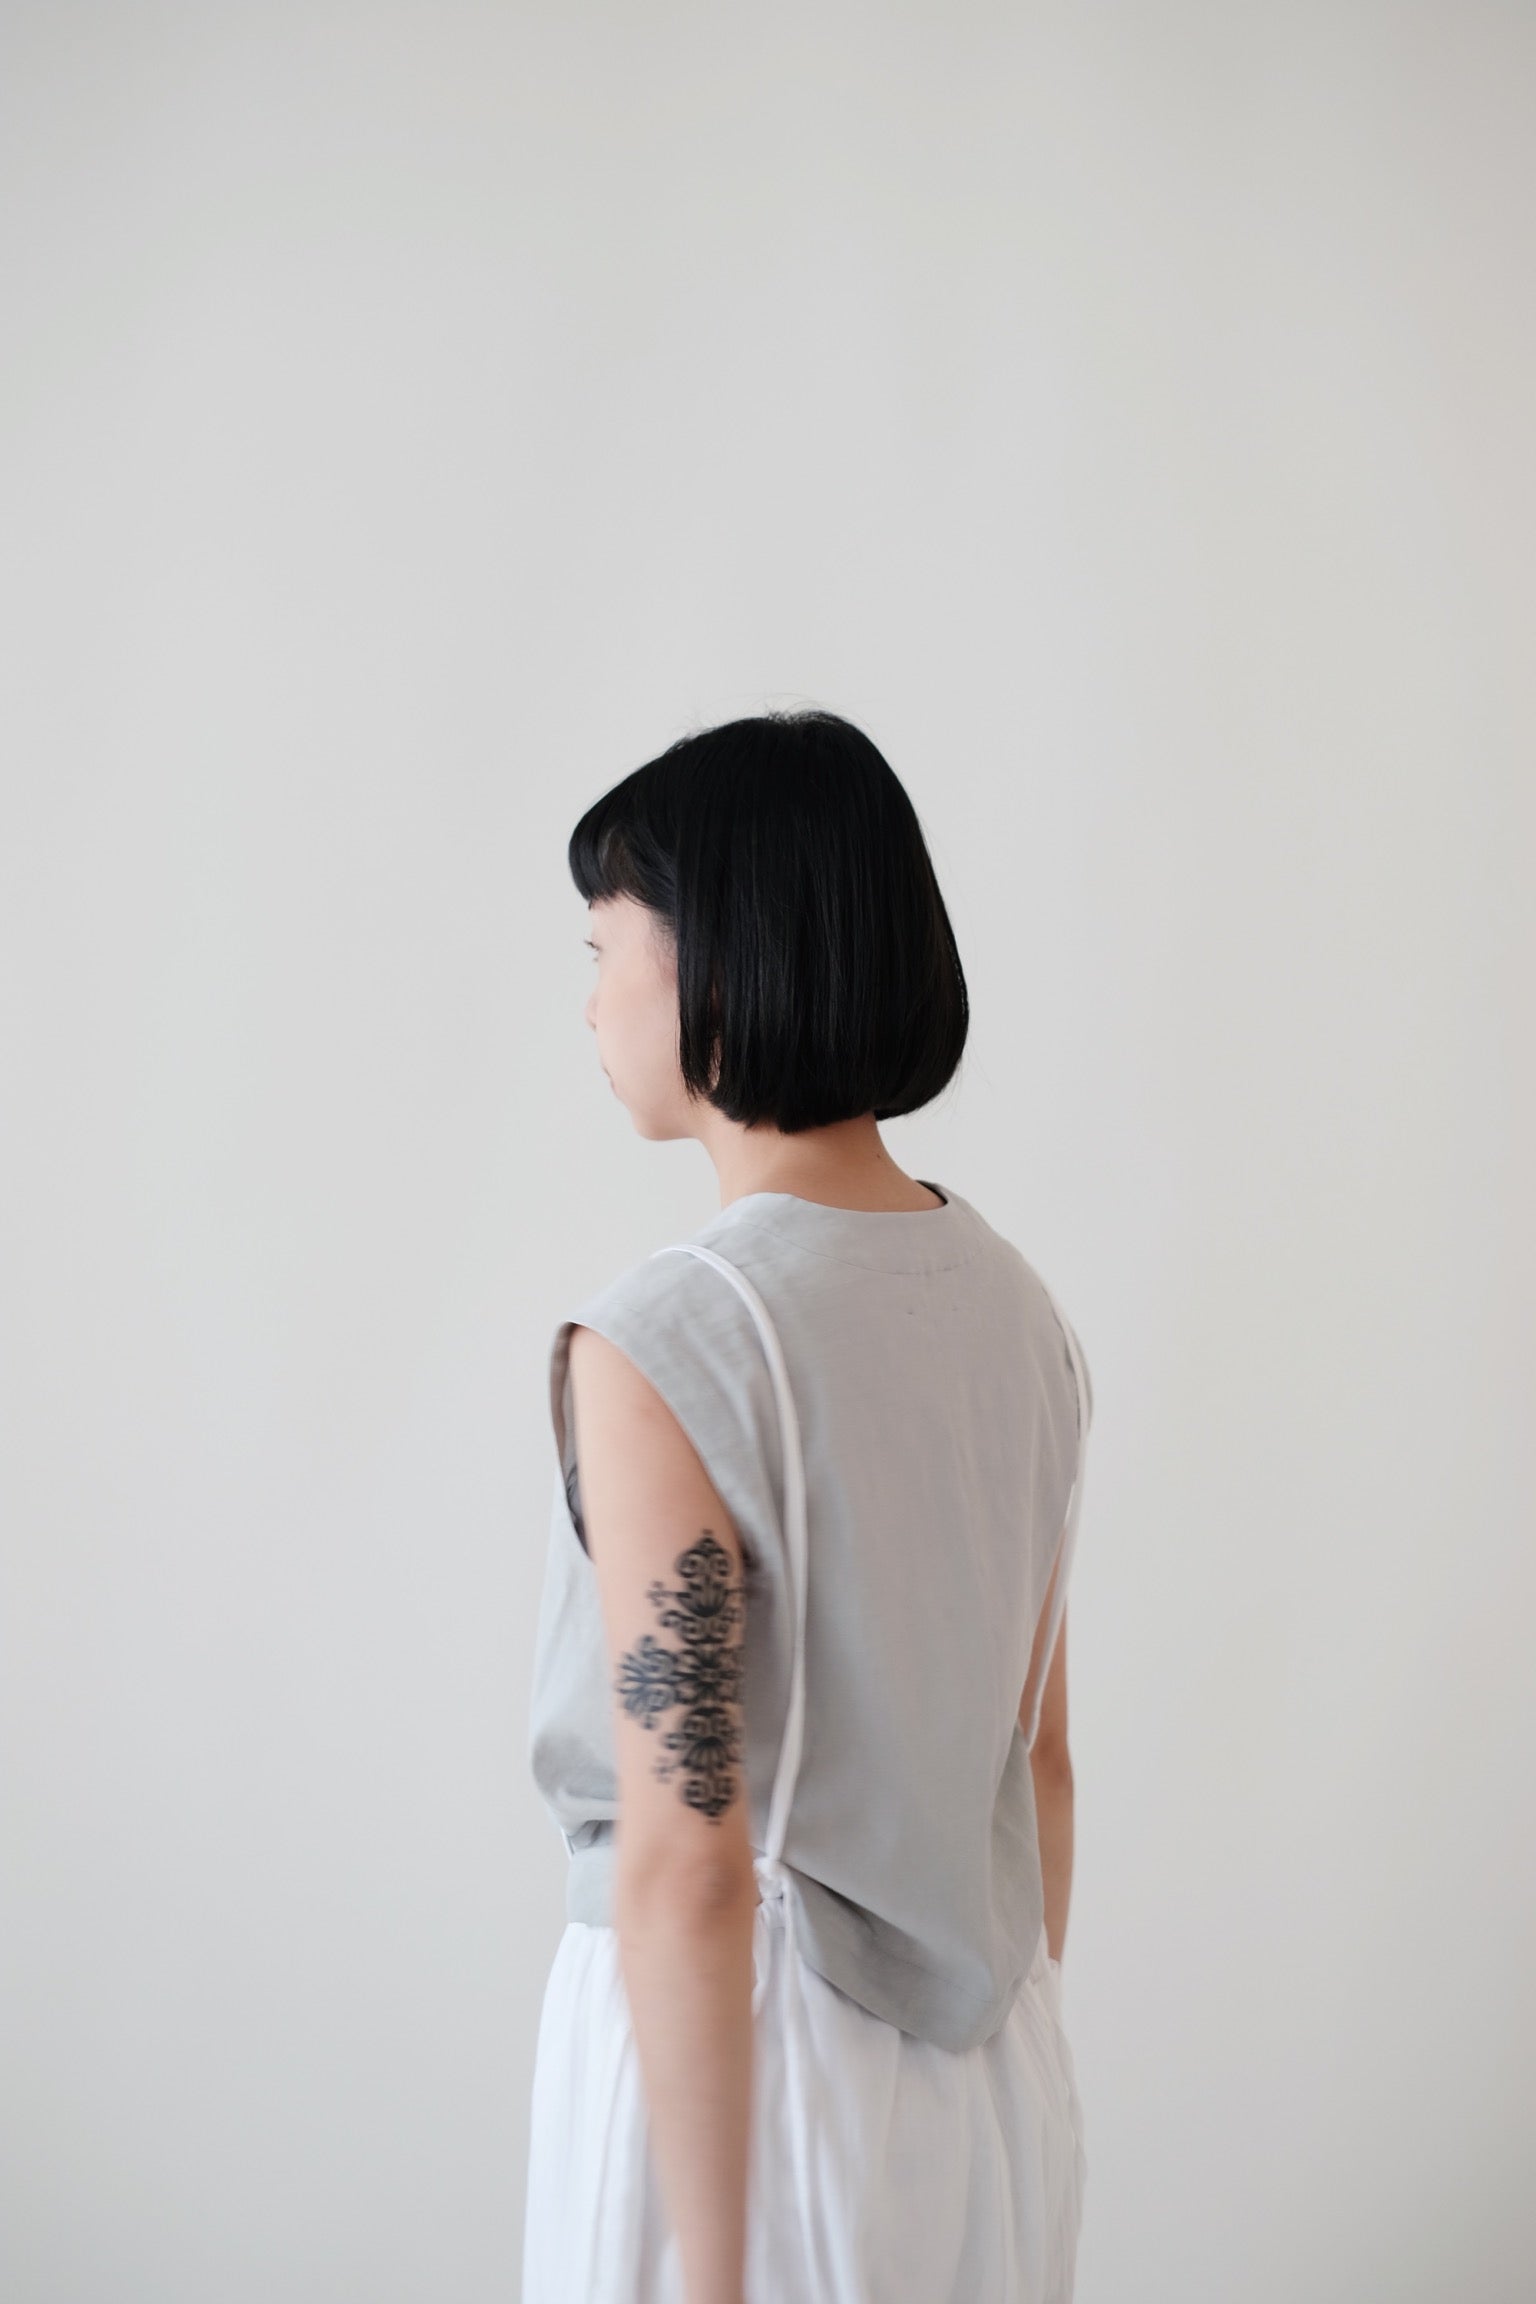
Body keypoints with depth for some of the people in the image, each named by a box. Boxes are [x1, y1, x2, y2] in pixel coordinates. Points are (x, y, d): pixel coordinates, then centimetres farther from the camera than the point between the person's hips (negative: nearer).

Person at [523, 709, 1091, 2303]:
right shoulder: (1018, 1308, 0)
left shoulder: (657, 1349, -20)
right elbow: (1040, 1759, 8)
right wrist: (1013, 2065, 19)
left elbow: (688, 1868, -21)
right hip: (987, 2075, 6)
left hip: (736, 2048, -6)